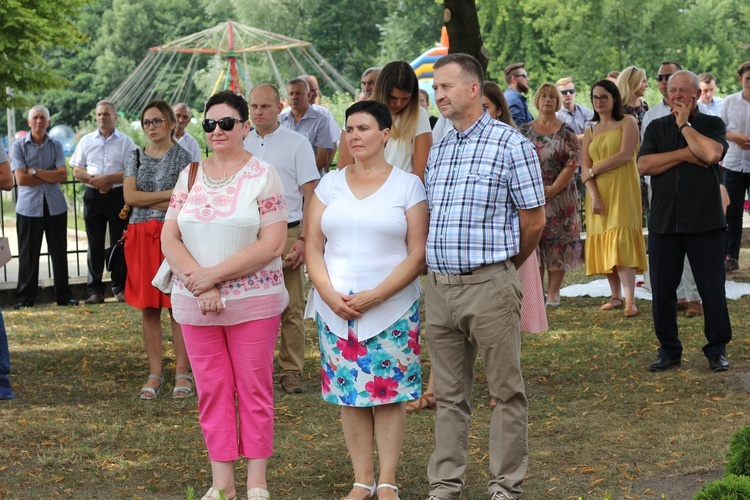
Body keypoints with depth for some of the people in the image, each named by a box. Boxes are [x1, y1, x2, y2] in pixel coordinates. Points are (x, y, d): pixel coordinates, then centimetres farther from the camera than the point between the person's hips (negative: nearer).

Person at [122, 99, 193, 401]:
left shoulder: (182, 156, 2)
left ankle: (182, 373, 1)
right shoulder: (136, 157, 13)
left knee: (177, 305, -3)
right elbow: (129, 196, -1)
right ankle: (154, 374, 8)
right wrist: (169, 194, -7)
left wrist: (144, 201, -7)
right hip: (141, 238, 4)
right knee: (148, 308, 4)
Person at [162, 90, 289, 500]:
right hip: (195, 306, 4)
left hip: (253, 303, -4)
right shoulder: (190, 177, 10)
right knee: (211, 391, 7)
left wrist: (213, 274, -16)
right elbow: (169, 239, 4)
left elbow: (272, 244, -12)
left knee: (254, 389, 2)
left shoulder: (262, 175, -3)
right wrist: (199, 284, -13)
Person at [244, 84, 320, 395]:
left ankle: (291, 371, 5)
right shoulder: (241, 145, 12)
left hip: (287, 234, -3)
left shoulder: (297, 144, 1)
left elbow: (310, 194, -1)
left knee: (291, 308, -1)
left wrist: (303, 239, -10)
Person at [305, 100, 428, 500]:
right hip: (335, 309, 3)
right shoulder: (330, 184, 10)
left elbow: (418, 255, -5)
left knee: (389, 393, -1)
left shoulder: (407, 185, 1)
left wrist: (374, 296, -15)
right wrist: (329, 293, -9)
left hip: (392, 309, -3)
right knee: (348, 394, 5)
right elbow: (313, 247, 8)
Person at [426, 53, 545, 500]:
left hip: (489, 284, -6)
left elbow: (534, 220, -1)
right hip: (439, 286, 6)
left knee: (506, 390, 2)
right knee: (449, 394, 10)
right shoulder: (437, 151, 14)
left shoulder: (511, 144, -5)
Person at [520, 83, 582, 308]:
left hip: (560, 195, -1)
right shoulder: (525, 131, 8)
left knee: (558, 244, -2)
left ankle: (553, 291, 3)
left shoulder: (566, 132, 3)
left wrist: (552, 190, -13)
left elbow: (572, 164, -4)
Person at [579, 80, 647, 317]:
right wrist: (594, 195, -11)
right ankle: (616, 296, 8)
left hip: (622, 189, -5)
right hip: (598, 192, 5)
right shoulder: (590, 132, 16)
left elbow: (625, 154, -11)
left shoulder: (627, 122, 3)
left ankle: (630, 301, -21)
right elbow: (585, 168, 5)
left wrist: (593, 170, -7)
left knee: (621, 241, -16)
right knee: (603, 242, 1)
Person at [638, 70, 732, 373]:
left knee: (712, 288, -1)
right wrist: (685, 155, -10)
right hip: (664, 221, 3)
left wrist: (684, 124, -7)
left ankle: (717, 350, 11)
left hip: (705, 221, -3)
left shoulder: (713, 125, 5)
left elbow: (712, 154, -17)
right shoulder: (657, 128, 12)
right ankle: (669, 350, 16)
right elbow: (643, 164, -4)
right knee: (662, 289, 4)